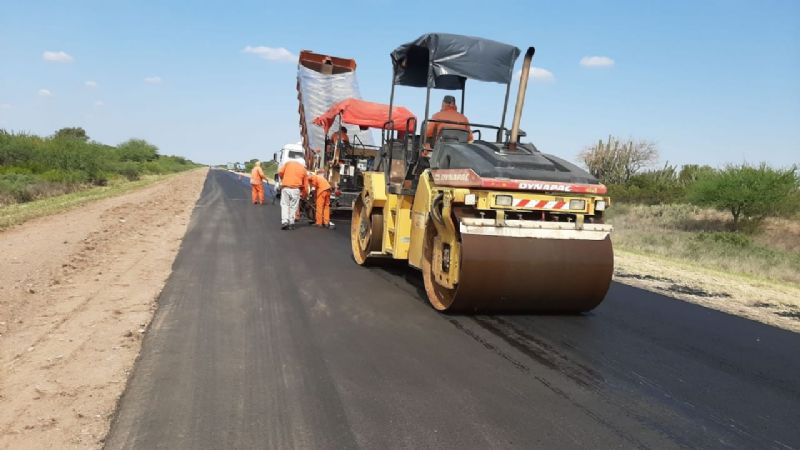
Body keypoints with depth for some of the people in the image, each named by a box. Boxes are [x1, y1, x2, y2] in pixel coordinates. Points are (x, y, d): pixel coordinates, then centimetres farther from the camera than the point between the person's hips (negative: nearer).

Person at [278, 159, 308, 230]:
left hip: (285, 187, 0)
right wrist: (304, 195, 26)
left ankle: (284, 221, -4)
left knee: (285, 205, 9)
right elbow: (305, 185, 14)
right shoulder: (303, 169, 14)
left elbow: (280, 172, 0)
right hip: (296, 189, 0)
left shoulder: (289, 163, 12)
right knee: (293, 206, 11)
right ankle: (291, 223, 11)